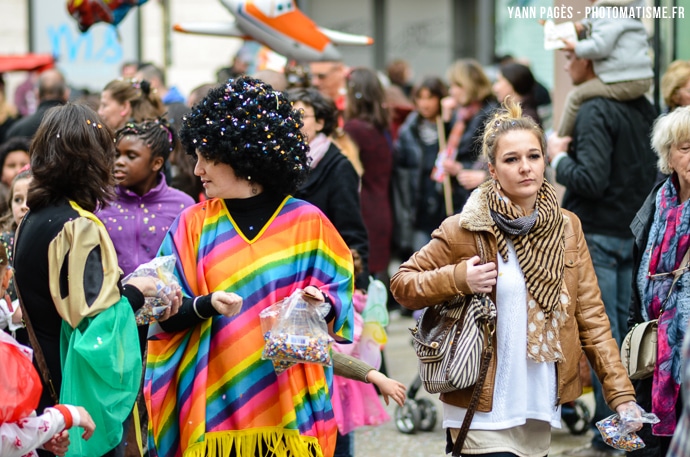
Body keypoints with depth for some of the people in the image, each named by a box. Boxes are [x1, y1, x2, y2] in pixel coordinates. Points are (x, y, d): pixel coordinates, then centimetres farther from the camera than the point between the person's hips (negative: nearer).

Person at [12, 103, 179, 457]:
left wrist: (122, 290, 14)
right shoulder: (80, 227, -17)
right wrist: (134, 293, -6)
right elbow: (93, 317, -22)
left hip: (42, 380, 8)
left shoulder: (30, 222, 8)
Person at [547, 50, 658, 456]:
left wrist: (559, 157, -8)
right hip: (635, 236, 8)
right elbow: (658, 173, 16)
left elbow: (591, 179, -23)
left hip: (597, 236, -8)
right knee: (629, 334, 13)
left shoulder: (597, 111, -16)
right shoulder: (644, 108, 9)